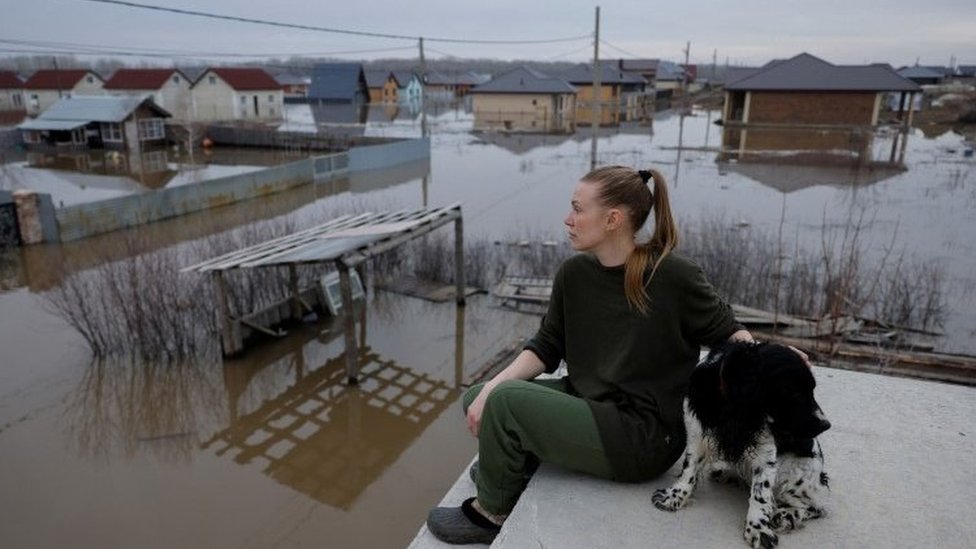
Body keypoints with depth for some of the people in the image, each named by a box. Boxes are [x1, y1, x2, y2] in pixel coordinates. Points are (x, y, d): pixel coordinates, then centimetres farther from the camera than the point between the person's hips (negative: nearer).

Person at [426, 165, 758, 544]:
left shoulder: (673, 277, -18)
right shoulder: (574, 274, -2)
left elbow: (730, 335, -6)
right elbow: (546, 348, 3)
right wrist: (492, 387, -10)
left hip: (643, 436, -6)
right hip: (588, 403, 7)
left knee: (505, 402, -20)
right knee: (478, 400, 1)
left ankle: (492, 513, 6)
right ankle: (511, 468, 28)